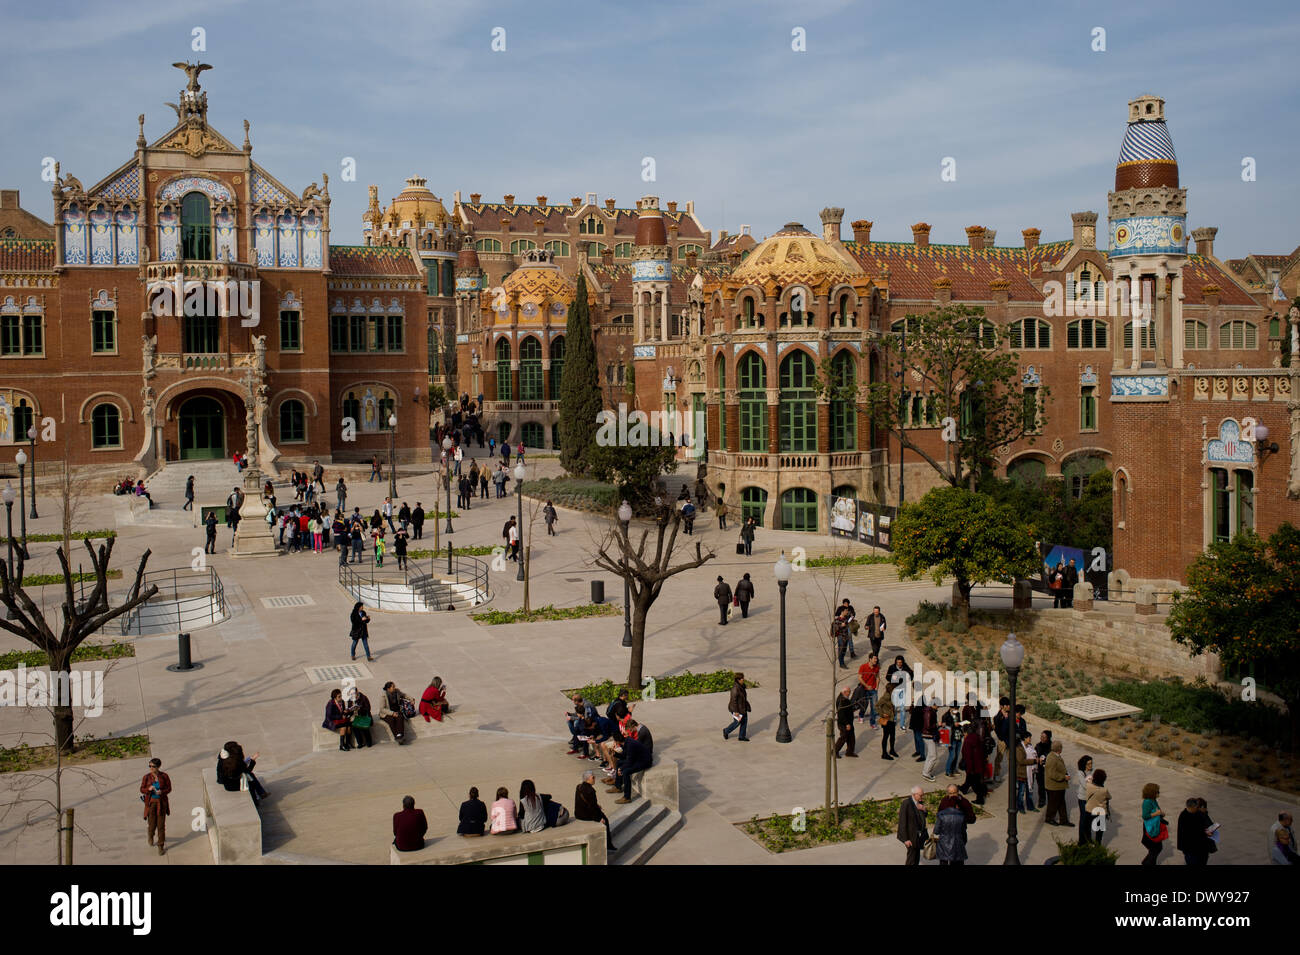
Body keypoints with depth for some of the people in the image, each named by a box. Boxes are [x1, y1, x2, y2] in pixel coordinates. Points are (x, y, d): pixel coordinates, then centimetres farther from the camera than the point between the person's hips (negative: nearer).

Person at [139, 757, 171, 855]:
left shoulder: (164, 776, -10)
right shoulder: (147, 777, -9)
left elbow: (169, 788, -2)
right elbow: (142, 789, -2)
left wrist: (161, 792, -22)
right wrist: (149, 789, -24)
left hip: (161, 803, 0)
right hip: (151, 802, 0)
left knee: (161, 824, 1)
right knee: (152, 824, 5)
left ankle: (160, 847, 14)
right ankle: (151, 836, 43)